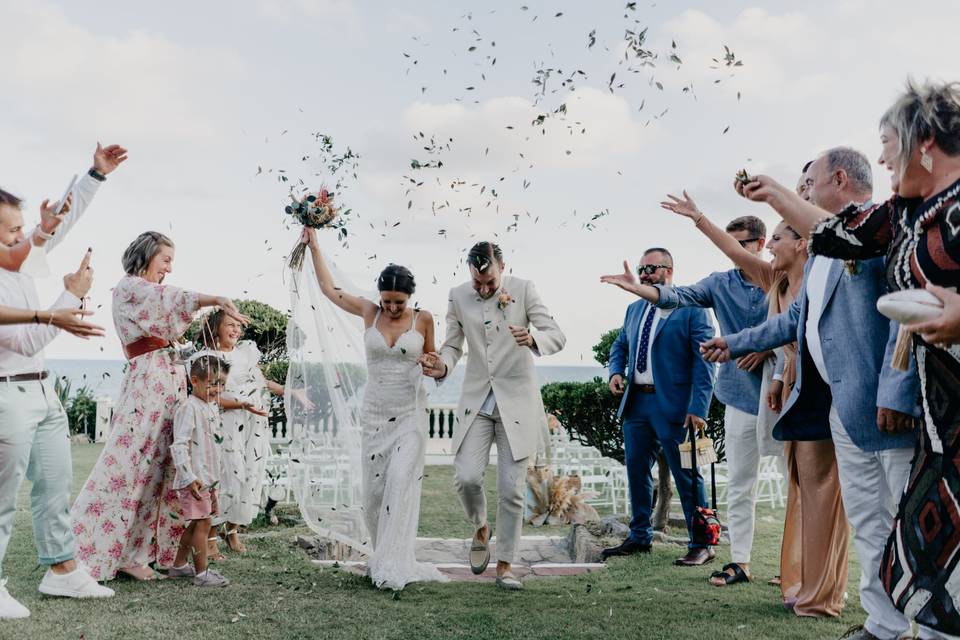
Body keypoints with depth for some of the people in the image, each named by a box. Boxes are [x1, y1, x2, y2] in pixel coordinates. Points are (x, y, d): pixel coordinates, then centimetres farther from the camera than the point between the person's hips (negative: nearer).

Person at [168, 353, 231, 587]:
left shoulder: (212, 408, 15)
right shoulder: (189, 408, -15)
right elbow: (179, 446, -21)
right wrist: (188, 477, -27)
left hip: (209, 478, 9)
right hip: (194, 479, -9)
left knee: (197, 523, 15)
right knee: (203, 522, -8)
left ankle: (179, 566, 27)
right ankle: (201, 573, -3)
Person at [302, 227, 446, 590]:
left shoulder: (423, 319, -1)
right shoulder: (369, 312, 2)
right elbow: (328, 287, 8)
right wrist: (314, 245, 9)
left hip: (410, 413, -2)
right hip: (374, 412, 2)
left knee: (401, 481, -15)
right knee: (374, 488, 3)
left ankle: (394, 565, -13)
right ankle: (385, 557, 17)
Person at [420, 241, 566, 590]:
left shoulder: (524, 289, -5)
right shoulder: (458, 296, 2)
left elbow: (557, 335, -9)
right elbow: (453, 345, 9)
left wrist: (532, 339, -32)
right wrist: (442, 367, -14)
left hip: (517, 401, -2)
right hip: (477, 400, 2)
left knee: (511, 490, -2)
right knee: (466, 477, -11)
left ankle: (505, 565, 14)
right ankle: (480, 529, 21)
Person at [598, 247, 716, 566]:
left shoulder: (691, 308, -8)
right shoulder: (634, 309, 14)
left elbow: (704, 360, -12)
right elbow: (619, 345, 24)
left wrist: (698, 408, -18)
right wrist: (616, 372, 2)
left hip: (673, 405, -7)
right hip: (635, 403, 7)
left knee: (687, 476, 1)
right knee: (636, 471, 14)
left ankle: (701, 544, 11)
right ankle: (640, 537, 28)